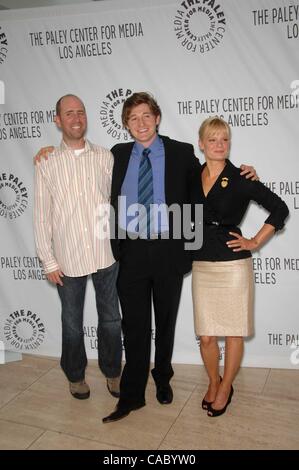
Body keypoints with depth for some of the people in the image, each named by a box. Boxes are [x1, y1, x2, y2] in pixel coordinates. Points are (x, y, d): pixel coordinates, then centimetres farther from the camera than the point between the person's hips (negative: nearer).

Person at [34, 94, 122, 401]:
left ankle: (112, 372, 35)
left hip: (105, 254, 1)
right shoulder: (46, 164, -2)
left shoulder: (105, 157, 1)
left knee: (110, 318, 14)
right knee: (72, 322, 14)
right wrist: (48, 260, -3)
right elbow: (41, 216, -1)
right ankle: (75, 376, 35)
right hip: (68, 259, -1)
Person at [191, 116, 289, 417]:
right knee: (206, 335, 9)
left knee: (233, 332, 8)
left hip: (233, 264, -3)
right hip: (201, 265, 3)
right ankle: (213, 382, 34)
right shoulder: (193, 178, 6)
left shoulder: (240, 179, -5)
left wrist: (255, 242, -5)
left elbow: (279, 209, -3)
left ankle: (225, 388, 29)